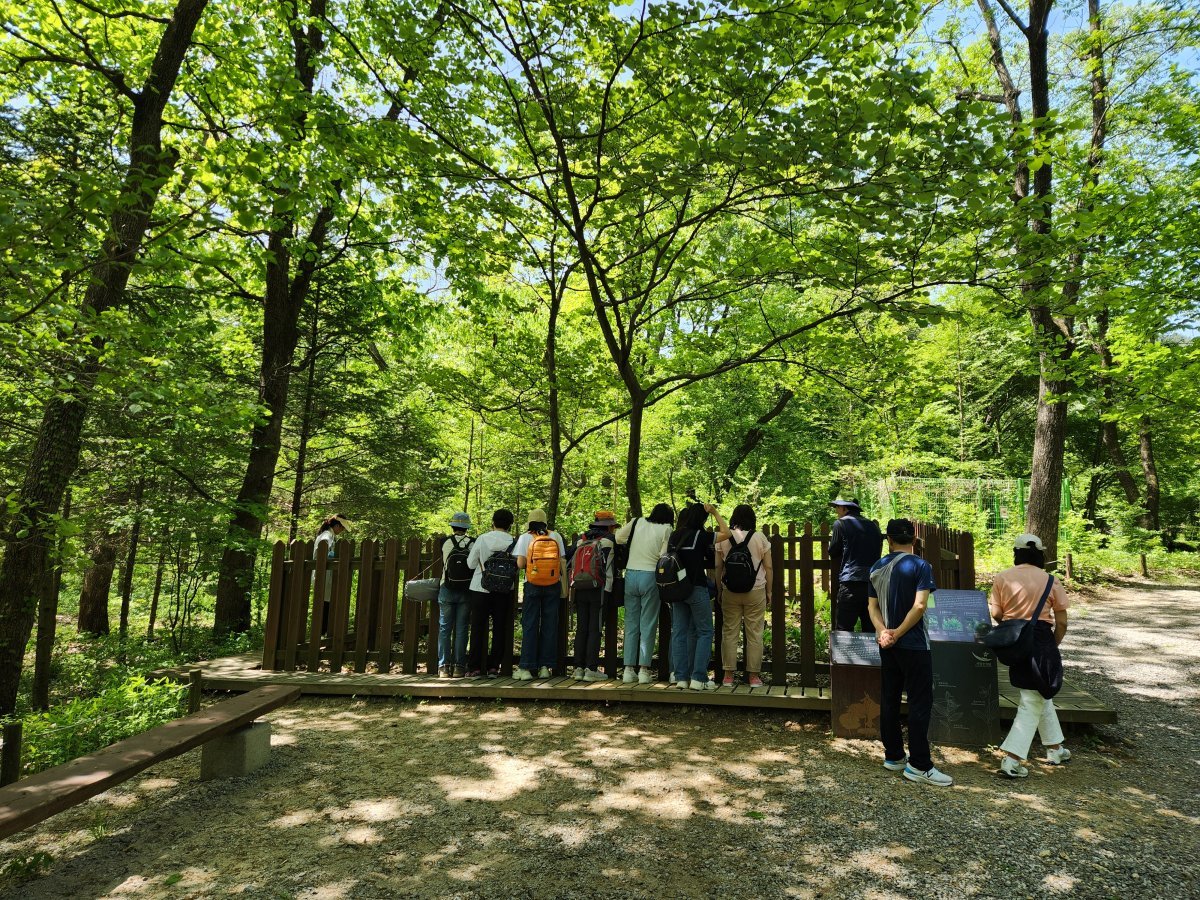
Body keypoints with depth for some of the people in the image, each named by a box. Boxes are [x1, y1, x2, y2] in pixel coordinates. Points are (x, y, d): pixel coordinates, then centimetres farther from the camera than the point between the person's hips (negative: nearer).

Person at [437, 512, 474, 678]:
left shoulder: (445, 542, -6)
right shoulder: (474, 543, -3)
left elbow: (443, 564, 3)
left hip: (447, 591, -1)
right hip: (466, 592, 1)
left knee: (444, 629, 8)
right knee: (461, 630, 7)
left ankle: (444, 666, 7)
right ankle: (459, 666, 7)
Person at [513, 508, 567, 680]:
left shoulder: (525, 537, -2)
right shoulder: (556, 536, 4)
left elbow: (520, 564, -8)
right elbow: (563, 562, 2)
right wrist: (565, 586, 11)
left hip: (532, 586, -2)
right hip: (553, 585, 2)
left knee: (529, 626, 4)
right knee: (550, 625, 8)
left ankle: (526, 668, 3)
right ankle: (546, 667, 11)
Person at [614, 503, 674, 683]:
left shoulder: (636, 522, 5)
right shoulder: (666, 529, -2)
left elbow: (618, 537, 7)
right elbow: (664, 556, -10)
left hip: (631, 575, 3)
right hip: (651, 576, -3)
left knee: (630, 624, 10)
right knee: (648, 626, 4)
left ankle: (628, 669, 12)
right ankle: (644, 670, 4)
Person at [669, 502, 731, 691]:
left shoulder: (675, 536, 5)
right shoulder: (699, 536, -11)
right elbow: (725, 533, -4)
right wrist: (715, 512, 4)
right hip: (696, 589, -6)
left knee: (679, 632, 8)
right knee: (705, 632, 3)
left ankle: (681, 677, 11)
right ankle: (698, 678, -1)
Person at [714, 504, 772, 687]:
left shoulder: (723, 538, 0)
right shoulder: (760, 538, -2)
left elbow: (718, 567, 1)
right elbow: (768, 567, 0)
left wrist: (719, 590, 10)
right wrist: (769, 591, 10)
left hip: (730, 592, 1)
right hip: (755, 592, -1)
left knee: (729, 632, 7)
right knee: (754, 634, 7)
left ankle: (728, 676, 11)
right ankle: (753, 676, 12)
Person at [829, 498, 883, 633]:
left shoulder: (841, 523, 0)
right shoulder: (873, 525, 16)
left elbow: (833, 552, 7)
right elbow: (878, 549, 23)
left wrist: (832, 538, 26)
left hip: (850, 583, -6)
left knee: (844, 630, -2)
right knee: (871, 630, 12)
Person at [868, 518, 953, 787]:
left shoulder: (877, 568, 7)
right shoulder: (921, 566, -10)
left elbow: (872, 606, 5)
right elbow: (919, 606, -19)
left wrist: (883, 631, -8)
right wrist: (898, 633, -14)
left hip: (887, 643, 6)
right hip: (913, 644, -6)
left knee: (889, 699, 11)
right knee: (920, 703, 1)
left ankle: (893, 756, 20)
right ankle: (919, 765, 4)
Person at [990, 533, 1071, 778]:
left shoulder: (1002, 578, -2)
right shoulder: (1051, 581, -3)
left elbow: (996, 614, -2)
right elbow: (1062, 623, -2)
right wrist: (1053, 646, 11)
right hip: (1041, 639, -3)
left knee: (1041, 694, 24)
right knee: (1033, 702, 2)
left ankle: (1055, 748, 36)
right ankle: (1011, 759, -4)